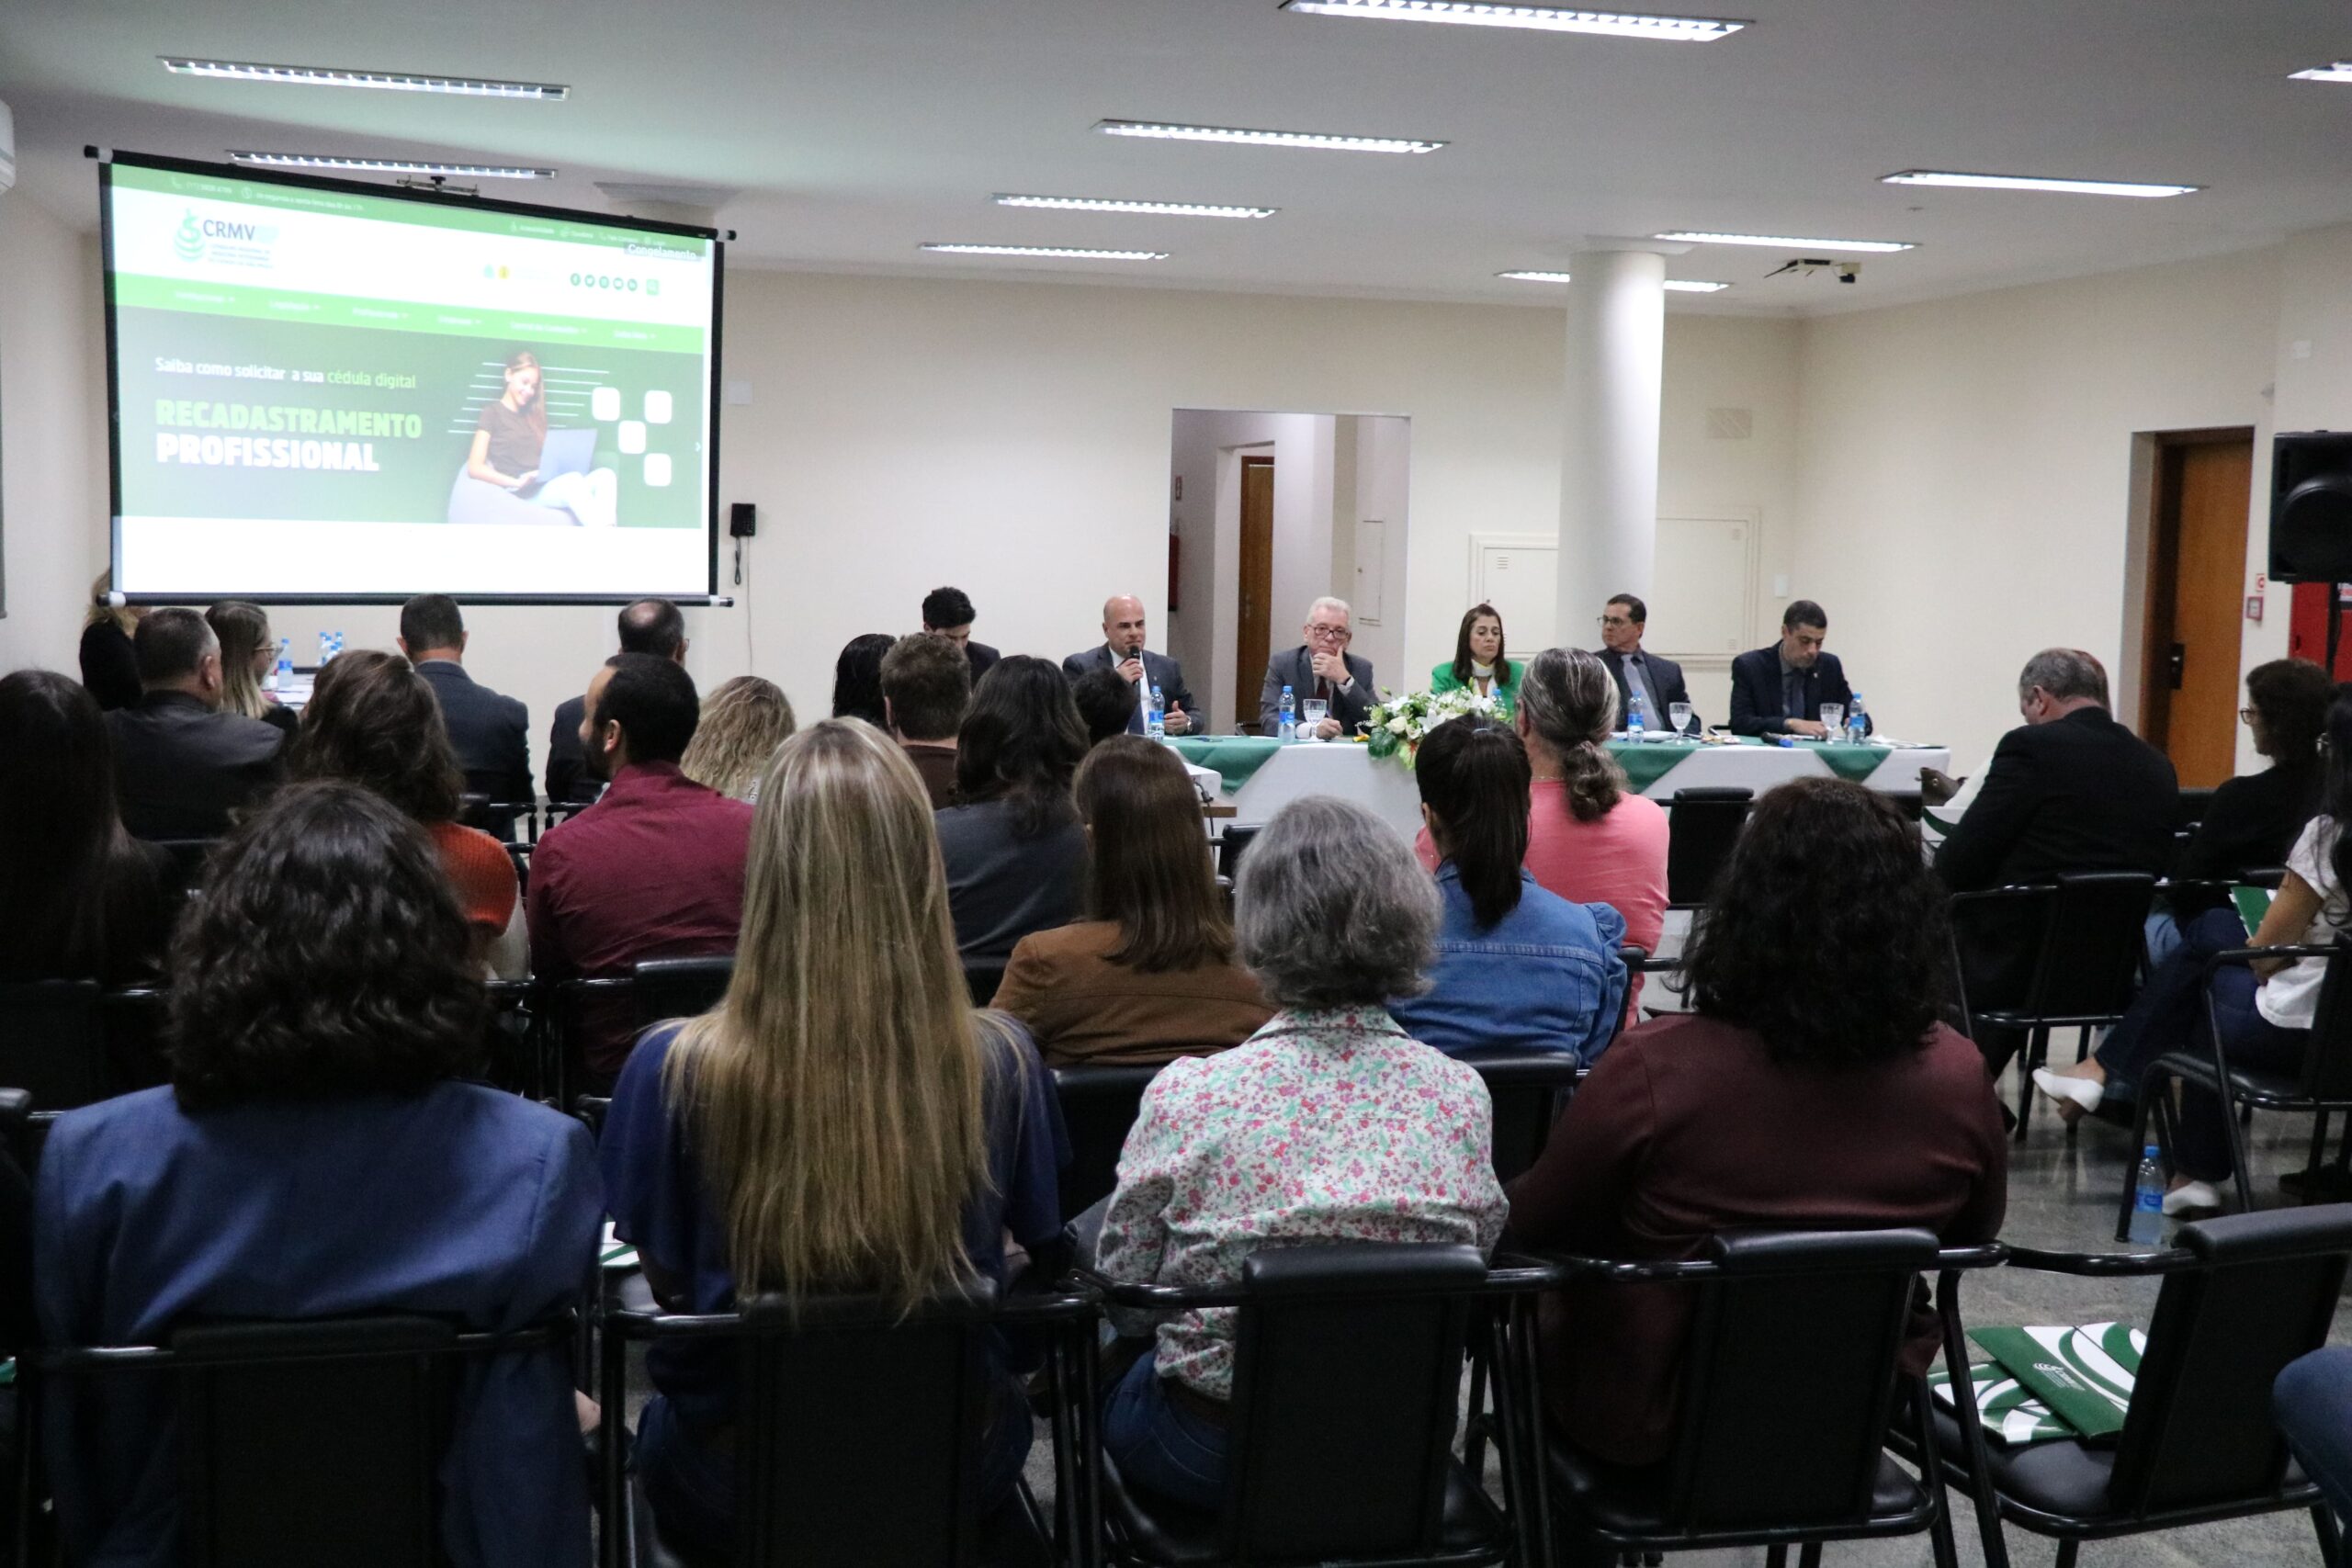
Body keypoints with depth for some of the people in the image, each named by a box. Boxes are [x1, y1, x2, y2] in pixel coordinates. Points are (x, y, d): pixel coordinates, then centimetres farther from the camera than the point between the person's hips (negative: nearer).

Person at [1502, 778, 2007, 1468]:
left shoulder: (1654, 1070, -28)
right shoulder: (1956, 1077, -17)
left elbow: (1532, 1228, -12)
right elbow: (1976, 1232, 4)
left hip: (1652, 1426, -3)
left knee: (1539, 1298, 26)